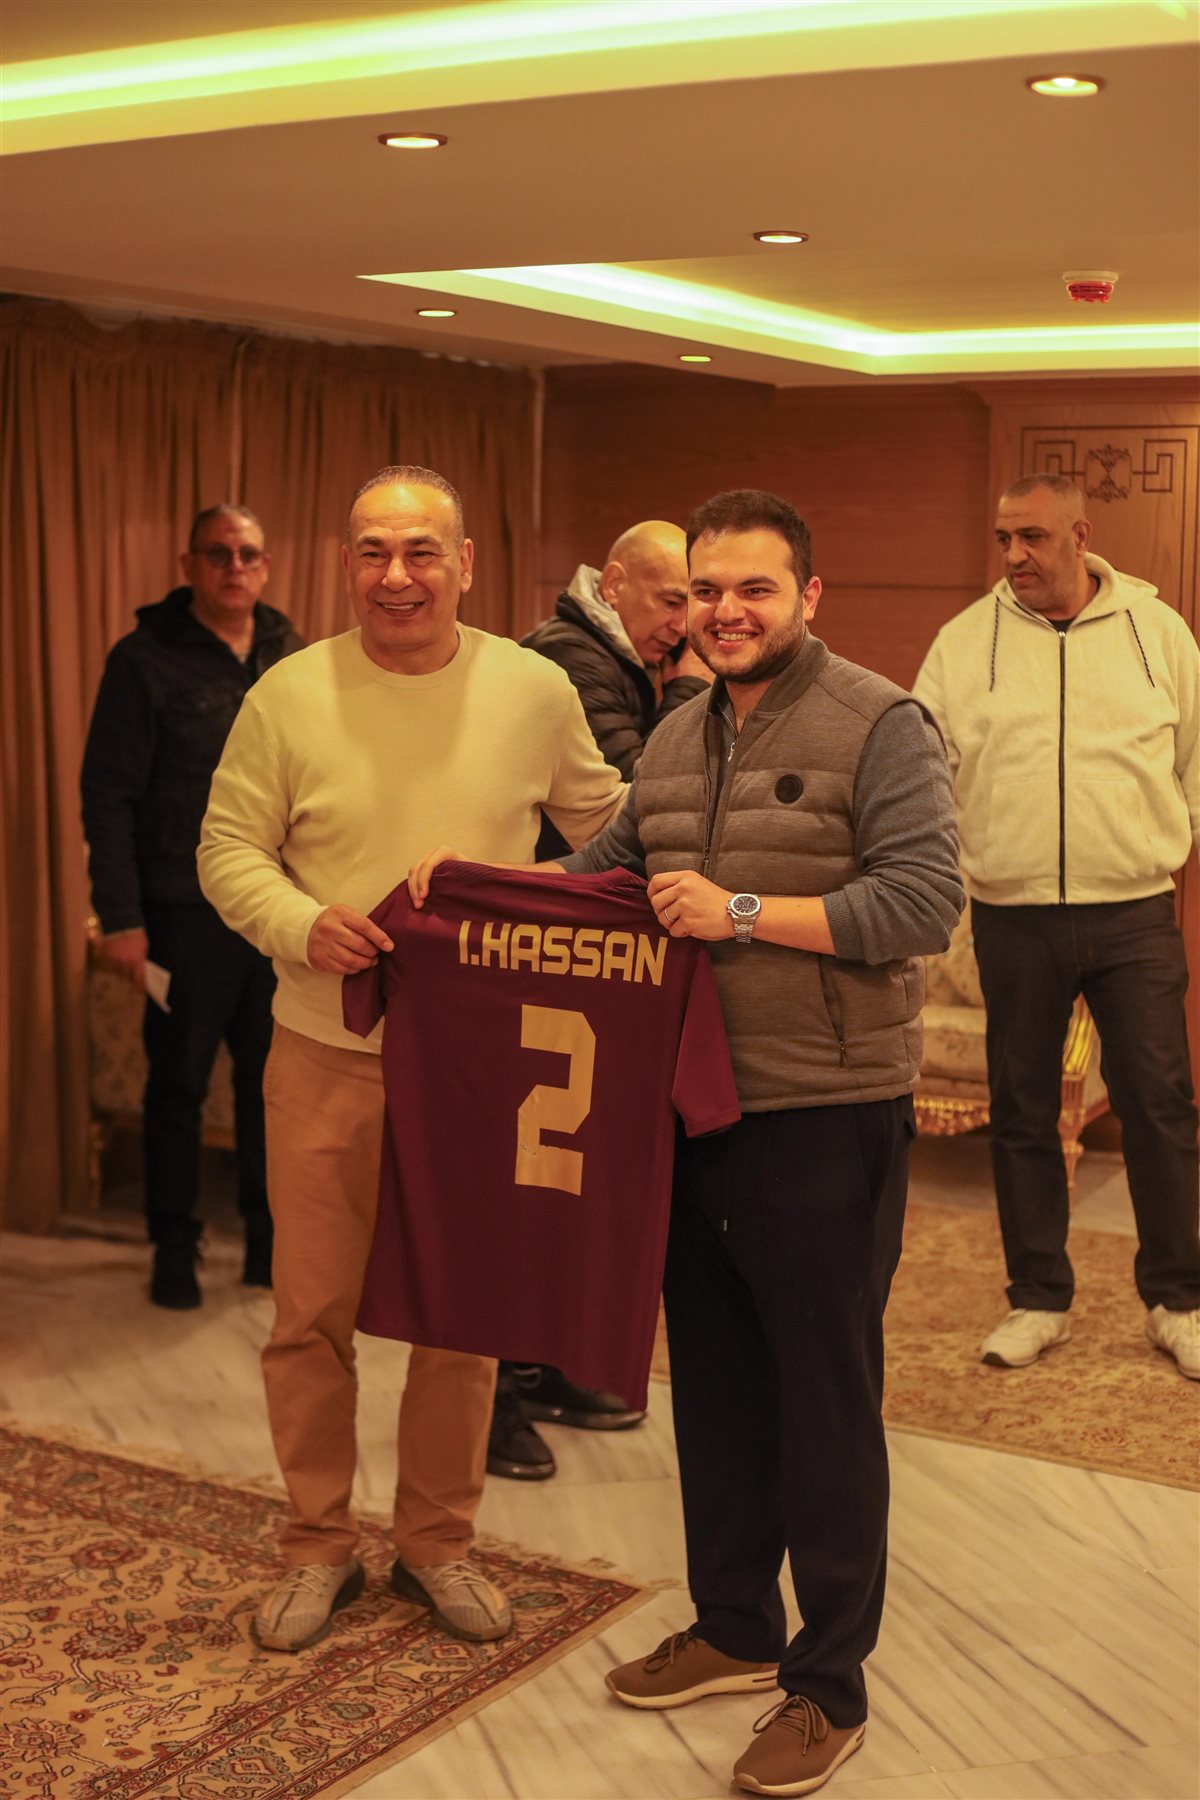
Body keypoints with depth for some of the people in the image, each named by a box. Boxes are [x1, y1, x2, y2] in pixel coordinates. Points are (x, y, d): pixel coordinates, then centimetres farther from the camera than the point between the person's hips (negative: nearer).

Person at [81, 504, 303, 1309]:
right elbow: (109, 796, -7)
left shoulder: (294, 659, 9)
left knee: (273, 1081, 9)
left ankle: (271, 1235, 22)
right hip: (187, 913, -3)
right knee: (179, 1085, 7)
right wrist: (120, 917, -12)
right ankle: (175, 1246, 20)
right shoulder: (146, 660, -4)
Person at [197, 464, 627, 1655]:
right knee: (311, 1314, 6)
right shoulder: (290, 695, -4)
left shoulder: (534, 691, -1)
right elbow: (228, 847, -1)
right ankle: (317, 1547, 26)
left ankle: (437, 1543, 30)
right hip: (325, 1054, -1)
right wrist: (304, 924, -19)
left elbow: (605, 825, 12)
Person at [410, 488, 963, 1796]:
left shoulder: (878, 726, -10)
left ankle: (831, 1685, 18)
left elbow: (924, 902, -18)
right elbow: (604, 869, 22)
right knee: (712, 1382, 17)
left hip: (824, 1118, -7)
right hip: (692, 1111, 7)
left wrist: (745, 912, -20)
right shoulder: (678, 736, 13)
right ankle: (733, 1626, 35)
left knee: (824, 1404, 3)